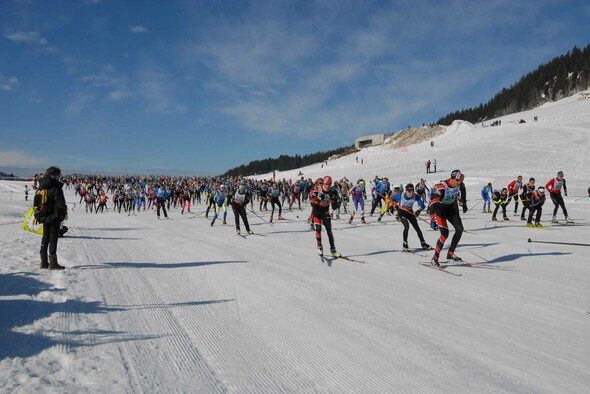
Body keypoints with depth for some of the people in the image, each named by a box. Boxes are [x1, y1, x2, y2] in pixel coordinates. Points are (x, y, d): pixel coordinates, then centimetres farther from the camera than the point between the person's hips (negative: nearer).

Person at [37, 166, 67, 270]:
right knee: (53, 238, -3)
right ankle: (53, 263, -1)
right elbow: (60, 203, -16)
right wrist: (64, 213, 0)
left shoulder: (41, 187, 10)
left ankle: (44, 262, 18)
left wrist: (39, 215, 21)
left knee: (45, 238, 13)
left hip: (44, 216, 8)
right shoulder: (56, 187, -16)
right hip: (54, 216, -7)